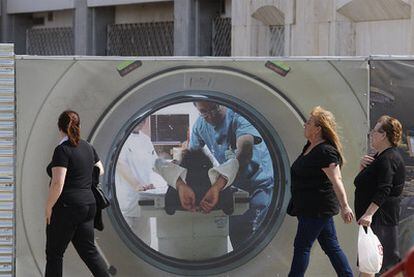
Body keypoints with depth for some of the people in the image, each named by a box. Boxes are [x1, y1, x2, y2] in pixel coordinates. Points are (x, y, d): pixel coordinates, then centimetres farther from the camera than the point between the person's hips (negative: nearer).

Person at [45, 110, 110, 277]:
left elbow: (58, 184, -20)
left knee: (54, 253, 2)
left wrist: (48, 207, -11)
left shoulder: (62, 150, -14)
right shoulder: (88, 147, 9)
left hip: (67, 206, -8)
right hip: (88, 204, 8)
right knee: (88, 250, 10)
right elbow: (100, 171, 26)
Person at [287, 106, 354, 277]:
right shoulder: (310, 147, 11)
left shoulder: (326, 152, -19)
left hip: (318, 209, -10)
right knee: (331, 247, 11)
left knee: (302, 246, -4)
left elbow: (336, 180, -28)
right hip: (309, 207, 10)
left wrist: (344, 206, -36)